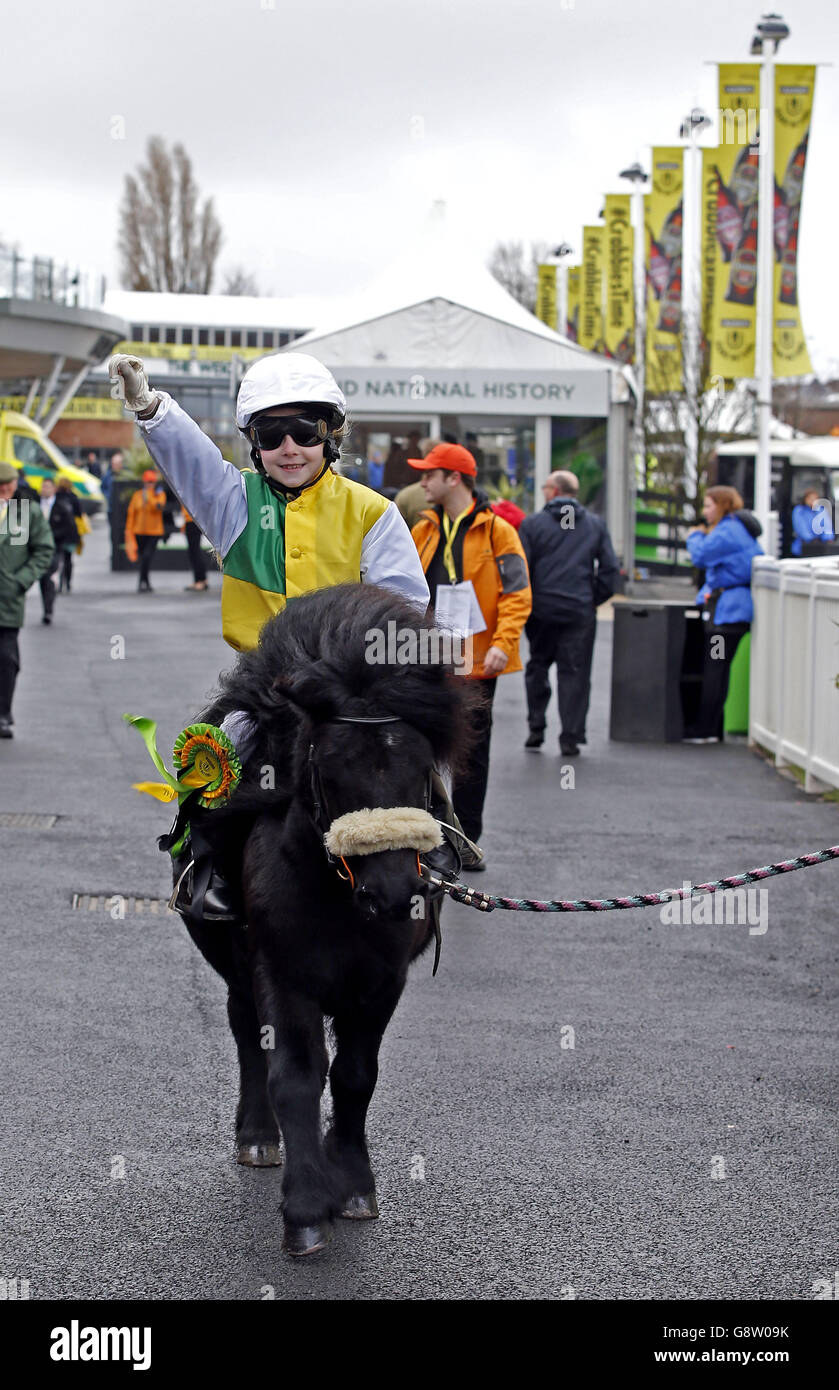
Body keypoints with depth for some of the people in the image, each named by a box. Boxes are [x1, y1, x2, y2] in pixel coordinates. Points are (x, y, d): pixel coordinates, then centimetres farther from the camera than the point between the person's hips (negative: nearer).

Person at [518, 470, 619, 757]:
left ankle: (536, 729, 12)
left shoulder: (532, 524, -1)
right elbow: (610, 568, 4)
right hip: (581, 611, 1)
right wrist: (594, 598, 12)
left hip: (542, 608, -1)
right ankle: (570, 738, 0)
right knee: (574, 673, 3)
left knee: (538, 666, 15)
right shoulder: (596, 525, 7)